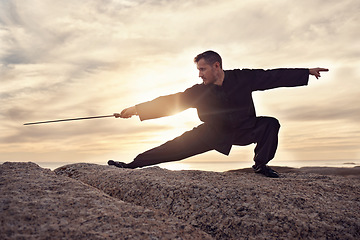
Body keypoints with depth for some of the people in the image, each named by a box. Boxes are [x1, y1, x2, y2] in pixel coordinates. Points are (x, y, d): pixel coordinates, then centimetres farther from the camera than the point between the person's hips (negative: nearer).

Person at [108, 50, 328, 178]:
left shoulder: (242, 78, -16)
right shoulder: (199, 91, -14)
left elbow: (273, 76, -9)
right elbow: (169, 102, -15)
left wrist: (308, 72, -7)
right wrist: (137, 109, -19)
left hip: (244, 129, 1)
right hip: (214, 132, 0)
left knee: (270, 123, -23)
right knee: (177, 146, -13)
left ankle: (260, 164, -4)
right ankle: (134, 164, -9)